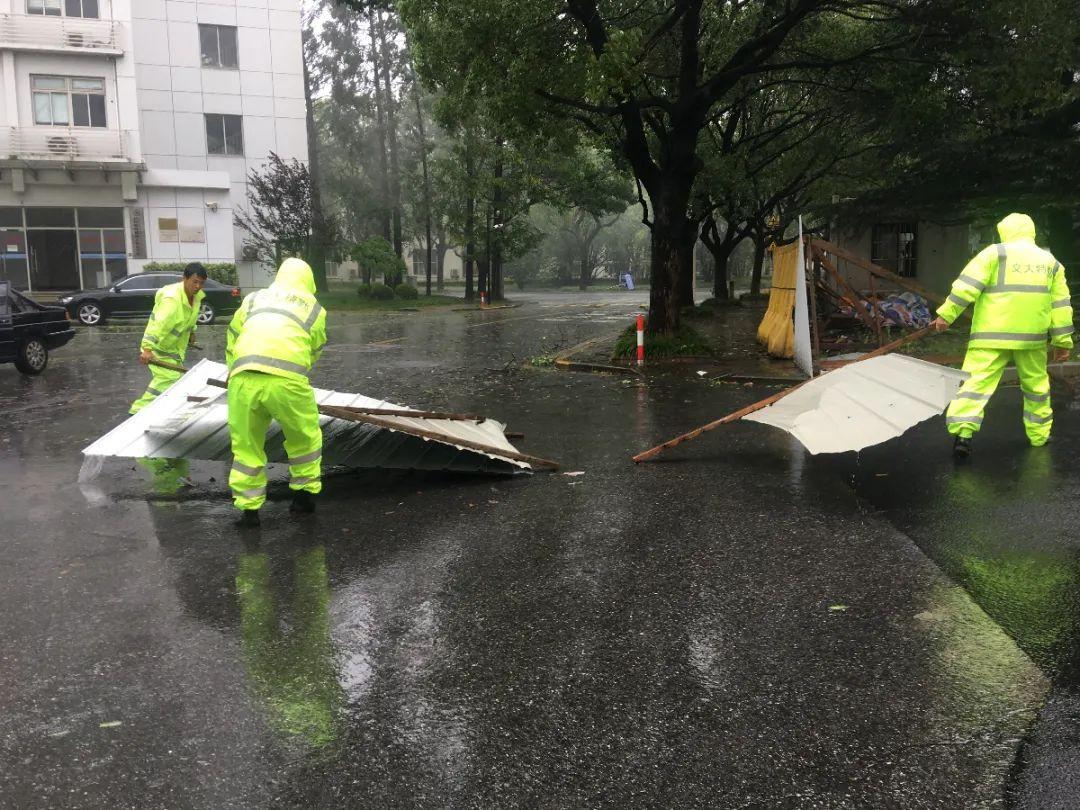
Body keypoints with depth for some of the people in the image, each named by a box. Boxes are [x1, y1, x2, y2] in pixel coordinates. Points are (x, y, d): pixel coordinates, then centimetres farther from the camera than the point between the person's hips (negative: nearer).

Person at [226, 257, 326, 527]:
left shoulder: (253, 299, 27)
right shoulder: (314, 308, 21)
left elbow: (232, 343, 26)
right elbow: (314, 352, 21)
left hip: (243, 380, 2)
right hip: (287, 380, -2)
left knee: (246, 444, 15)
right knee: (305, 437, 20)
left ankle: (248, 507, 17)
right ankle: (305, 493, 29)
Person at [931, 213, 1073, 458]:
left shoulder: (995, 253, -1)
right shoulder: (1050, 261, 13)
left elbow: (967, 286, -11)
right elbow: (1061, 304, 11)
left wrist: (946, 314, -10)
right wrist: (1063, 341, 14)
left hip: (992, 335, -4)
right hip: (1032, 337, 4)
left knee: (978, 381, -7)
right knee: (1036, 385, 20)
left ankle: (963, 432, -20)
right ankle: (1039, 433, 30)